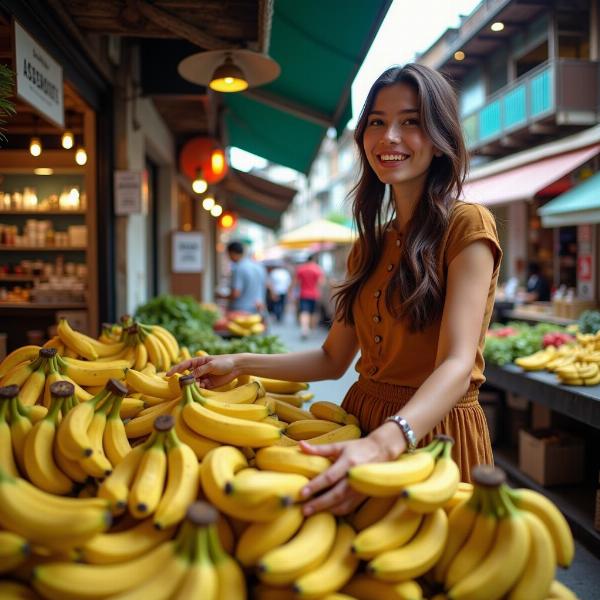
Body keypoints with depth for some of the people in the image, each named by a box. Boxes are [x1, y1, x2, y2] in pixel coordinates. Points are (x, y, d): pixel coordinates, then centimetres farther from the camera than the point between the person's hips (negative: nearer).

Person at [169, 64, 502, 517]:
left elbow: (457, 365, -24)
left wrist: (385, 442, -40)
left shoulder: (466, 226, -12)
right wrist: (239, 365, 3)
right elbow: (333, 359, 12)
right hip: (360, 425, 6)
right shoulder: (369, 245, 11)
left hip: (434, 435, -6)